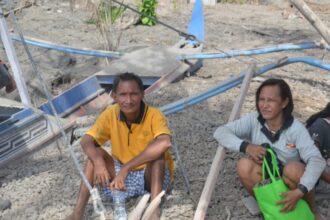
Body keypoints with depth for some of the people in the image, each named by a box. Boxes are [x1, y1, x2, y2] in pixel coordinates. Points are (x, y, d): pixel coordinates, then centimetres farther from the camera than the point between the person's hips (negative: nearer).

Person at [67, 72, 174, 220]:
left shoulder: (154, 115, -23)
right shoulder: (110, 114, -10)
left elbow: (165, 143, -43)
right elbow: (86, 141, -16)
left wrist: (126, 168, -45)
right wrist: (98, 162, -39)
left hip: (153, 176, -4)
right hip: (122, 175, 4)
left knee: (157, 152, -32)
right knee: (95, 154, -16)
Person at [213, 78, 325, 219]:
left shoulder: (296, 129, -23)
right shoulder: (253, 120, -16)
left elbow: (317, 160, -32)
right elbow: (220, 132, -21)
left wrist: (301, 190, -47)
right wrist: (245, 146, -38)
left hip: (289, 181, -2)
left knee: (293, 168, -35)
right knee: (244, 165, -28)